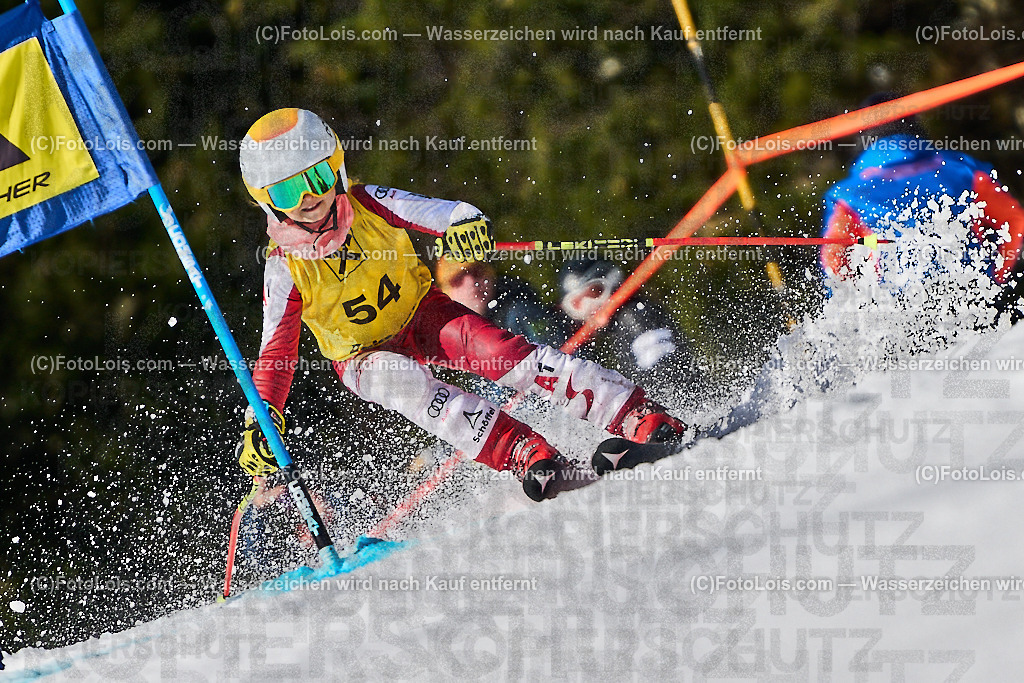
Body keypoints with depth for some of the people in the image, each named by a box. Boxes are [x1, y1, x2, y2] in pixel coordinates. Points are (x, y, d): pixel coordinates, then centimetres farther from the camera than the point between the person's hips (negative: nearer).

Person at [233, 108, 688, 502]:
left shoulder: (369, 205, -18)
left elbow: (454, 215, -23)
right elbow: (276, 353, -15)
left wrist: (467, 228, -47)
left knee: (500, 351, -24)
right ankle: (522, 453, -45)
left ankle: (643, 418, -31)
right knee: (401, 378, -35)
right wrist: (262, 422, -28)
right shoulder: (285, 265, -19)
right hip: (364, 355, -1)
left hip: (421, 312, 1)